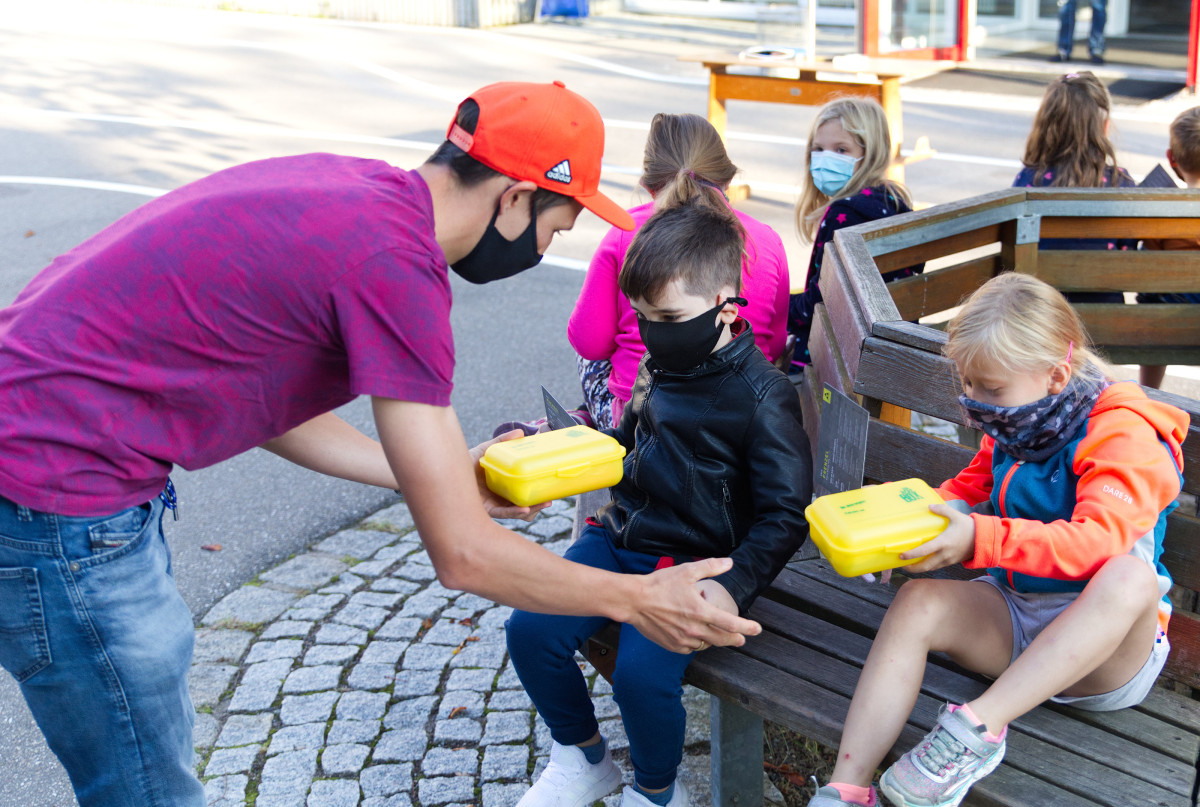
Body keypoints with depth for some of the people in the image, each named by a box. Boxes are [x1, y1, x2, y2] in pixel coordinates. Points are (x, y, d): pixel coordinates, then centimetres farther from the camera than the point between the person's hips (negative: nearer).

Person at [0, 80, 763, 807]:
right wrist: (637, 600, -7)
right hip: (62, 496, -10)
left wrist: (439, 474, 14)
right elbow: (464, 555, -20)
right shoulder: (397, 263, -24)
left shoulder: (356, 189, 3)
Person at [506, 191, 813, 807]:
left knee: (642, 675, -26)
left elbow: (785, 515, -12)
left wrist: (734, 586, -26)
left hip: (693, 561, -7)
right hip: (620, 536, 7)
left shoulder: (762, 397, -14)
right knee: (530, 630, -11)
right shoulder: (658, 367, 7)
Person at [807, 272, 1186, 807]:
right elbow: (969, 488, 21)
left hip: (1105, 646, -5)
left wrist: (980, 540, -41)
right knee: (919, 601, -23)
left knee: (1132, 576, -38)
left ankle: (977, 728, -40)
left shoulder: (1124, 435, -16)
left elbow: (1098, 541, -32)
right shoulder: (1014, 429, 7)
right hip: (1014, 621, 6)